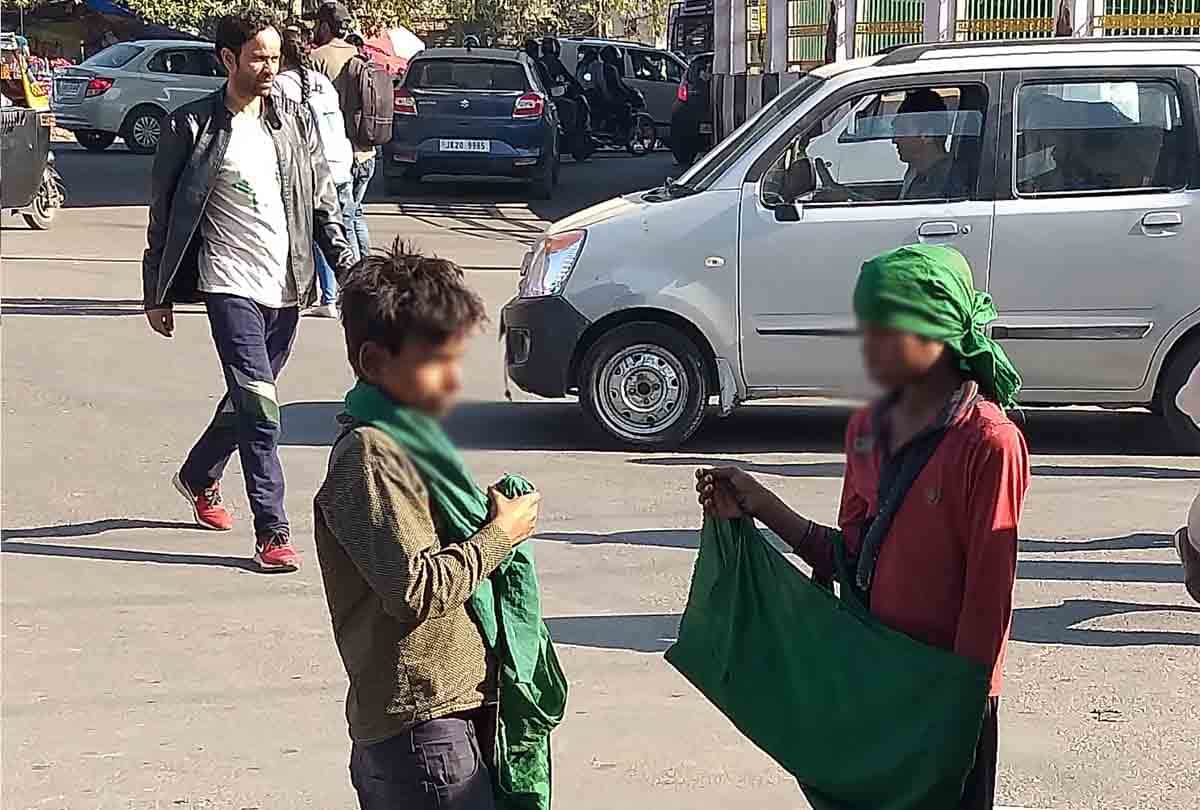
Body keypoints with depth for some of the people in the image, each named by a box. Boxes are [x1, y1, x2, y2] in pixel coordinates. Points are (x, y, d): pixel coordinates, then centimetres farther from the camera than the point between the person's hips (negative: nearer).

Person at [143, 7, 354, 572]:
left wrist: (350, 269, 2)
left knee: (249, 399, 18)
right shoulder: (193, 126, -5)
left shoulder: (295, 122, 6)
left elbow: (323, 204, 11)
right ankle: (272, 534, -8)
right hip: (231, 285, -5)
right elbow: (164, 214, 1)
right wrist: (157, 294, 2)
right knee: (259, 406, -13)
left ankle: (199, 477, 44)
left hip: (287, 287, 5)